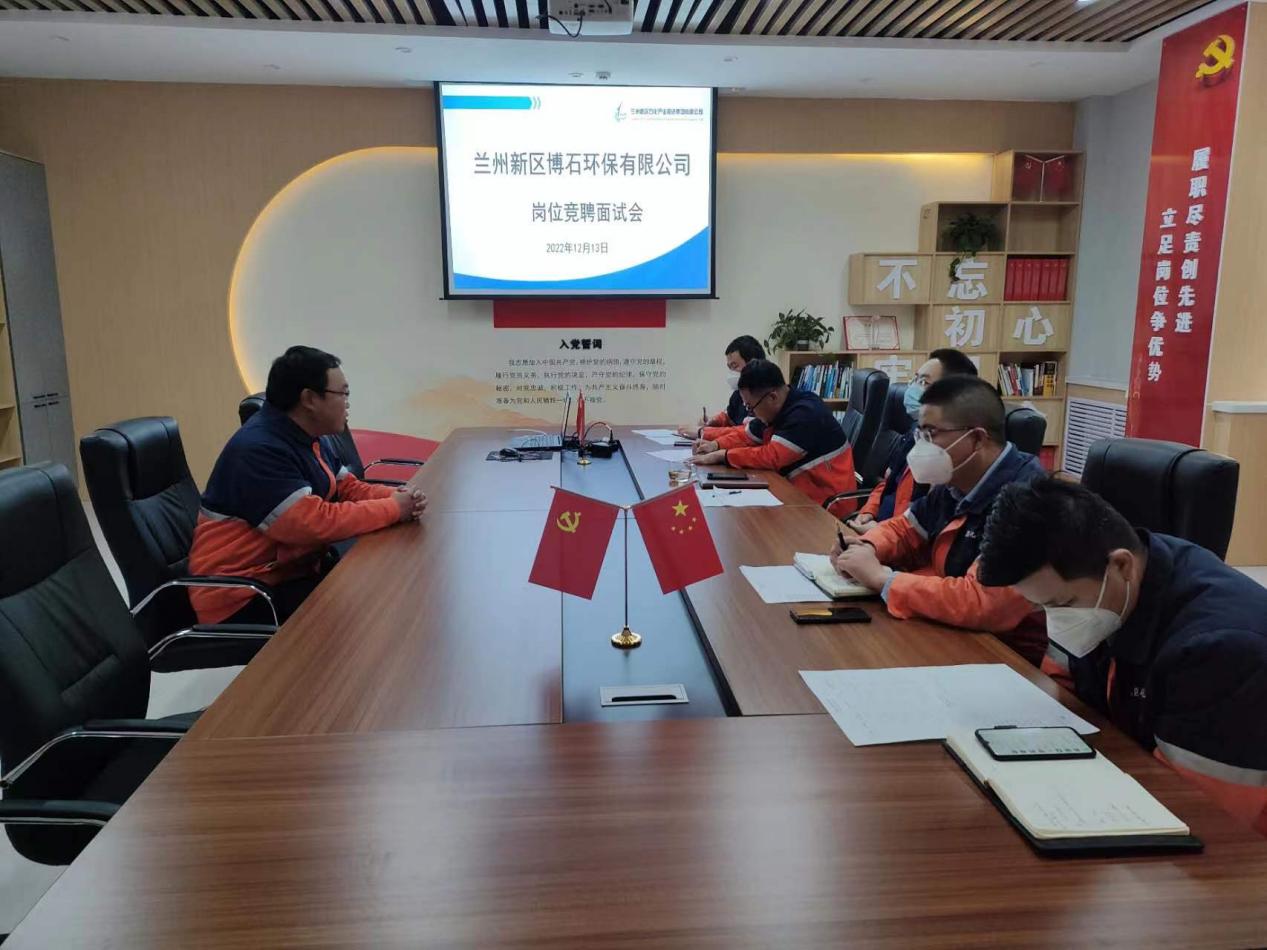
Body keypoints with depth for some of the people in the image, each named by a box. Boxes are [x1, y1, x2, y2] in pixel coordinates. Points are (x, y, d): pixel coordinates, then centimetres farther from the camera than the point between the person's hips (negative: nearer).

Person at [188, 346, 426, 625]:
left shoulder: (315, 438, 6)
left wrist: (397, 496, -10)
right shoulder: (259, 450, -24)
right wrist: (393, 509, -20)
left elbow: (348, 489, 11)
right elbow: (316, 523, -29)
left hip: (295, 571, 9)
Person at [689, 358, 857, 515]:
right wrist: (717, 445, -1)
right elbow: (746, 435, 17)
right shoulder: (775, 410, 4)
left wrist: (721, 456, -21)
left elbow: (771, 456, -27)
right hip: (802, 493, 8)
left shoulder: (805, 413, -23)